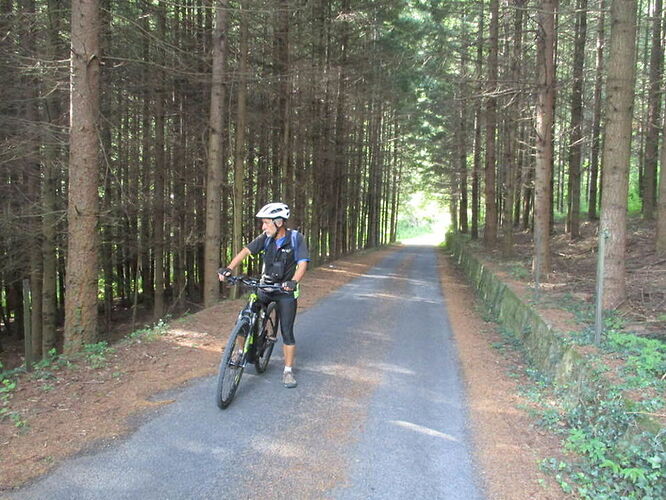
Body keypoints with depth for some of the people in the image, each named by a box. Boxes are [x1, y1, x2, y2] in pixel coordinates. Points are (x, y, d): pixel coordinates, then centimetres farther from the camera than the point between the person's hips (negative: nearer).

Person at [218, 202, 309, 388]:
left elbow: (302, 263, -22)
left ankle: (288, 371, 14)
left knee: (287, 332, -1)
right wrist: (229, 268, -27)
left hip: (286, 291, -3)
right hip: (265, 288, 3)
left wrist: (293, 281, -40)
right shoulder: (266, 238, -6)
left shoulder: (296, 238, -15)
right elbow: (245, 251, -12)